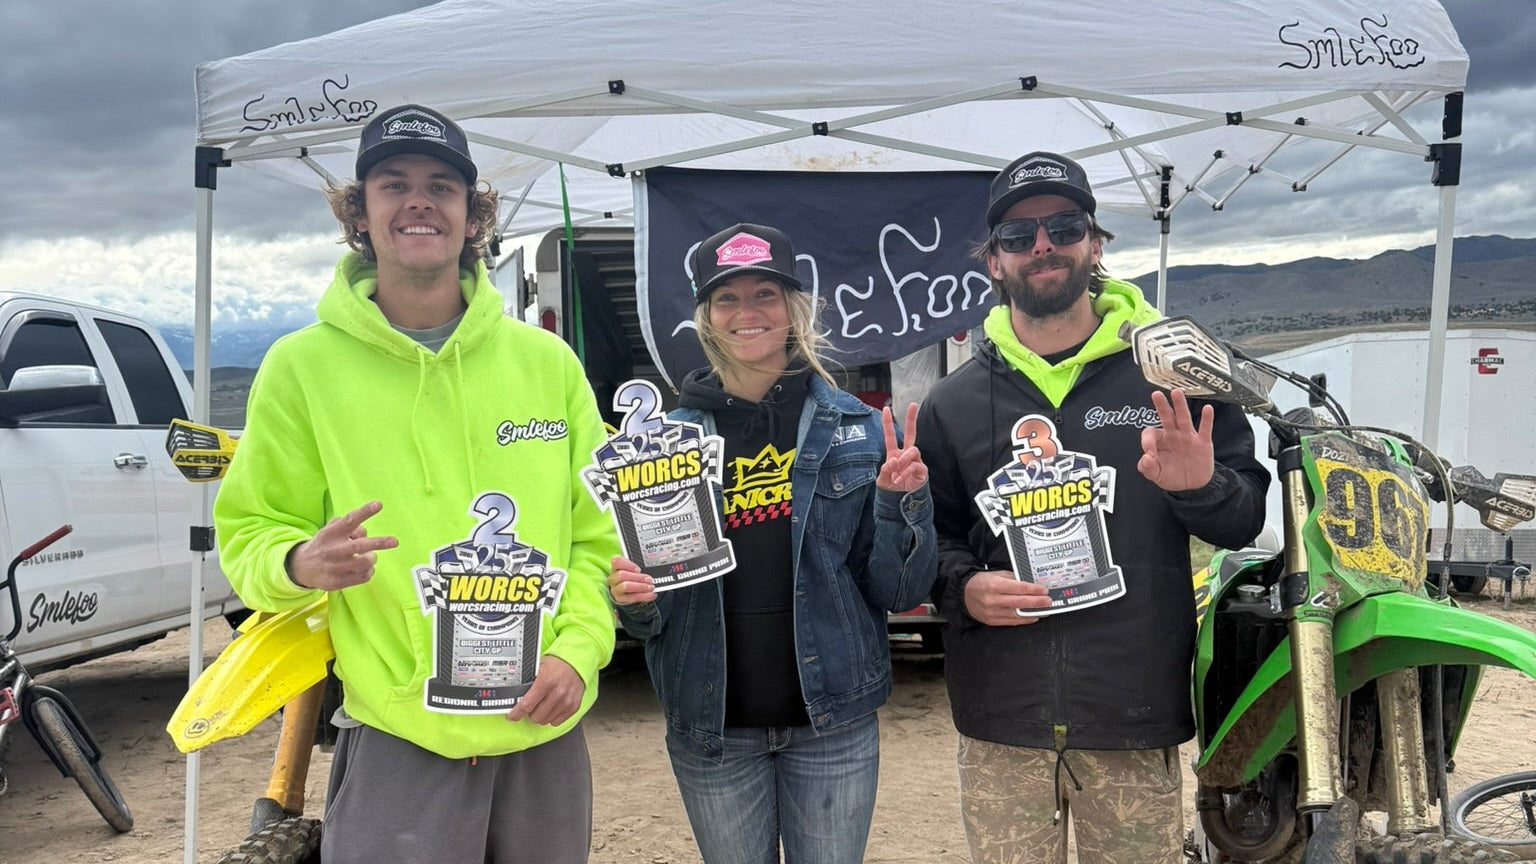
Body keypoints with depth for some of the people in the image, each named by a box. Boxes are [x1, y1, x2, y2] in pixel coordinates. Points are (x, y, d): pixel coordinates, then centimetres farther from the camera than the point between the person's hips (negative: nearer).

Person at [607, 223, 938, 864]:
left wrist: (902, 502, -17)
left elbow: (896, 593, -1)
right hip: (713, 726, 1)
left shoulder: (858, 428, -2)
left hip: (833, 720, 0)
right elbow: (650, 614, 4)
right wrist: (633, 598, -18)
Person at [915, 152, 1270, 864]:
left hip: (1136, 724, -1)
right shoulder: (953, 403, 5)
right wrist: (963, 588, -11)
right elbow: (928, 535, 10)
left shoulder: (1171, 375, 1)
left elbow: (1247, 520, 3)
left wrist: (1201, 487, -19)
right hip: (998, 726, 1)